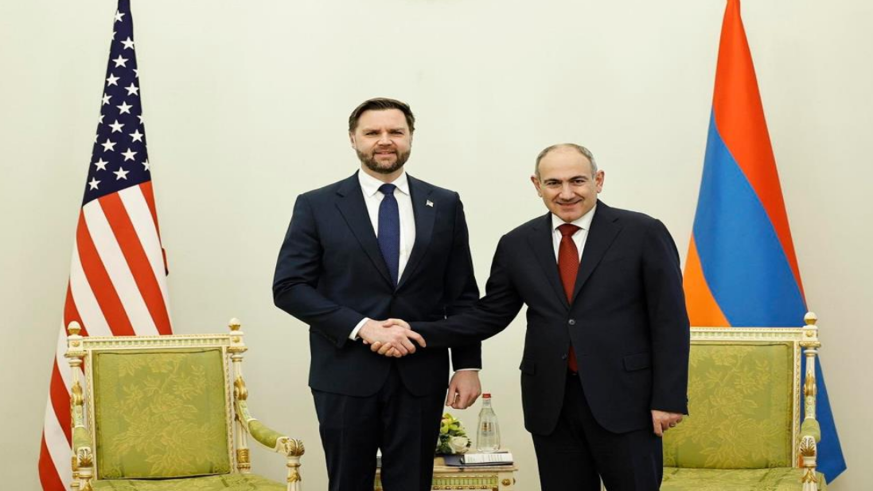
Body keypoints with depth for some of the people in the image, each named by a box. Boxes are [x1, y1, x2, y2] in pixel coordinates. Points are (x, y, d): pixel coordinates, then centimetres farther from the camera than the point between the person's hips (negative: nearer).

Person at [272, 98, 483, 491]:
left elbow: (462, 295, 8)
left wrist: (467, 365, 0)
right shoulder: (317, 206, 0)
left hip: (421, 375, 1)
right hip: (346, 374, -1)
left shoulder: (445, 206, 6)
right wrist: (363, 327, -16)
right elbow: (288, 287, -6)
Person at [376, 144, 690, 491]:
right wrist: (418, 332, -3)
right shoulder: (517, 245, 7)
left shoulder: (643, 233, -3)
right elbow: (491, 315, 10)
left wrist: (668, 398, -9)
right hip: (551, 403, 3)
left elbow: (669, 321, -4)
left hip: (625, 399, -3)